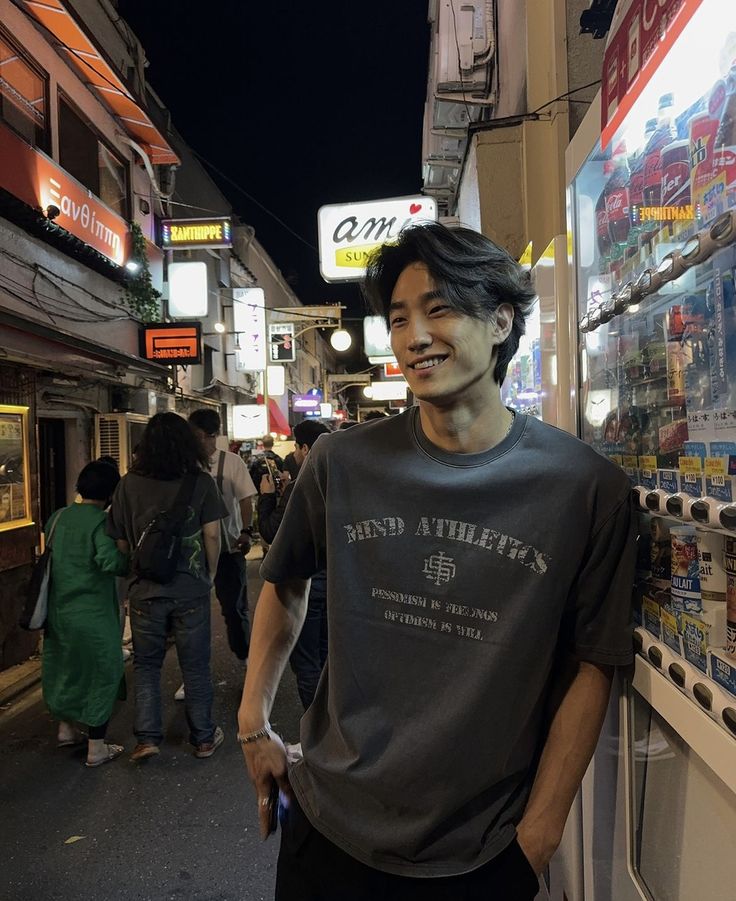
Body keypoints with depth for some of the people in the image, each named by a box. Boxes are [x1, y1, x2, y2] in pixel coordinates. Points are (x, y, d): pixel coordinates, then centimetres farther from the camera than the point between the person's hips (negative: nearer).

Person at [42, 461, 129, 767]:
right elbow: (110, 561, -30)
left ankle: (66, 729, 40)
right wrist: (132, 562, -13)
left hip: (57, 609, 7)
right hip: (92, 613, -7)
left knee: (65, 666, 24)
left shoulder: (57, 517, 5)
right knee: (102, 673, 7)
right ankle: (96, 748, 13)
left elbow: (48, 556, 16)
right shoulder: (101, 522, -17)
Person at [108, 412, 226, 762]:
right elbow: (212, 535, -5)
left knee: (146, 665, 17)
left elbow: (121, 541, 2)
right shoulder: (201, 482, -6)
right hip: (191, 589, 0)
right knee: (195, 666, 12)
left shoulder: (129, 484, -2)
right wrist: (210, 574, 8)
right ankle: (204, 738, 23)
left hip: (145, 590, 1)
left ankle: (147, 737, 15)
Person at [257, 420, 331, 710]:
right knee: (326, 654, 23)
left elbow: (271, 533, -16)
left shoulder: (298, 489, -21)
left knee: (305, 661, 6)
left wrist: (267, 496, -3)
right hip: (334, 577, 7)